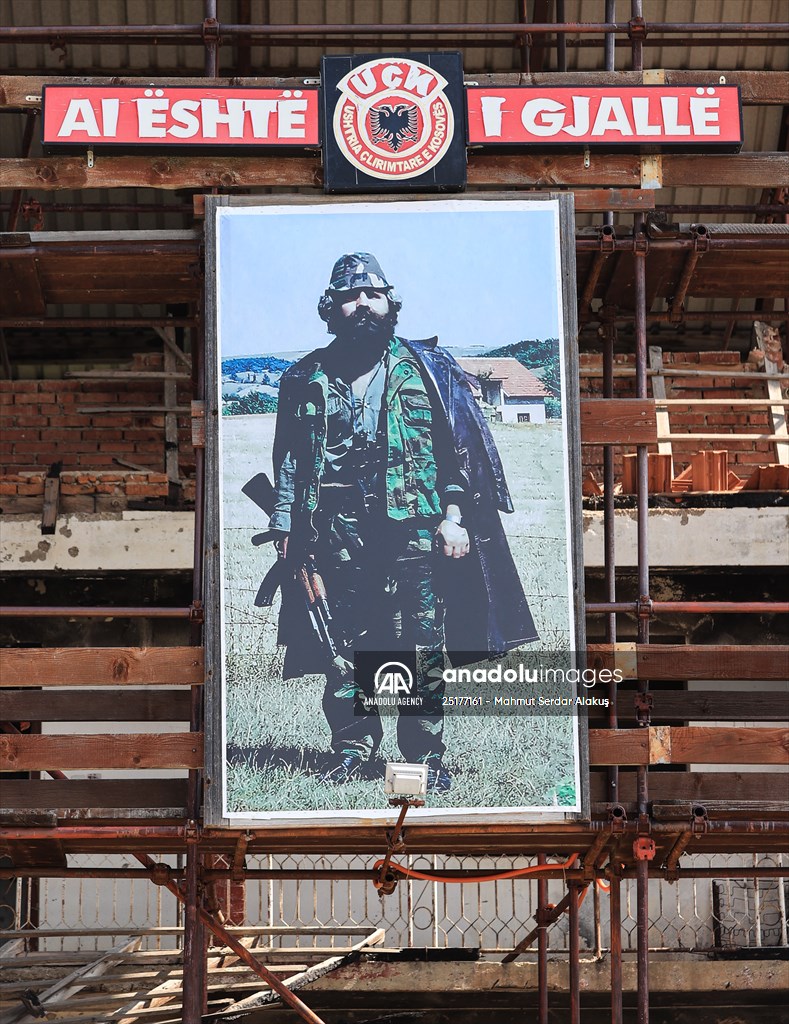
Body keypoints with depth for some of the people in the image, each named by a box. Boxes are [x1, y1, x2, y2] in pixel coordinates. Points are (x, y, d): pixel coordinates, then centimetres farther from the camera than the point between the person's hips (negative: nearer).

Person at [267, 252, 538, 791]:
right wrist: (286, 529, 9)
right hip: (339, 533, 2)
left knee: (424, 645, -4)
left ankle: (426, 754, 6)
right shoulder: (308, 379, 13)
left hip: (415, 528, -1)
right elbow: (289, 462, 16)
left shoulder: (425, 369, 9)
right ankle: (352, 746, 16)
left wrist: (455, 516, -2)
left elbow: (458, 447, 7)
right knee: (343, 644, 3)